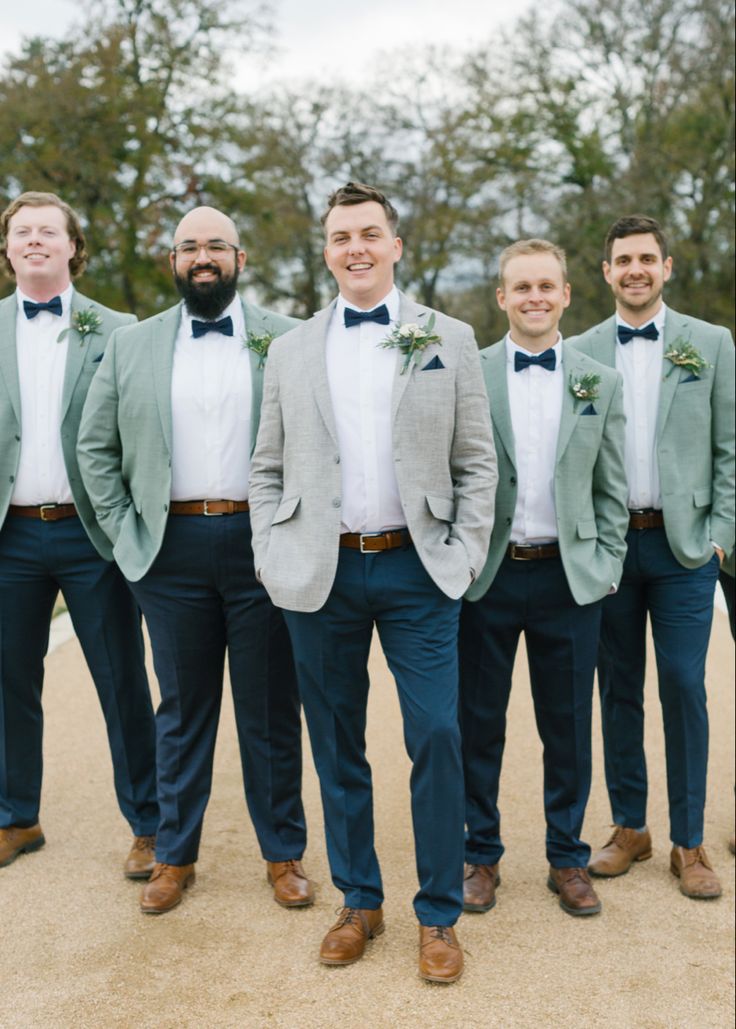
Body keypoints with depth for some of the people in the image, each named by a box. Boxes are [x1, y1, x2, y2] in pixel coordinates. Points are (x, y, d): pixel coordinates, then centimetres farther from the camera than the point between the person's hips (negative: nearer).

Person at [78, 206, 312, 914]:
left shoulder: (289, 340, 3)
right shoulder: (132, 346, 9)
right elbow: (95, 445, 12)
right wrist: (123, 529, 3)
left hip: (263, 544, -1)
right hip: (174, 548, 2)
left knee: (271, 710, 7)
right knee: (183, 709, 11)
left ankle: (284, 855, 22)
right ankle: (174, 856, 25)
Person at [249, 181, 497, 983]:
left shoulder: (449, 340, 5)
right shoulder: (291, 351, 10)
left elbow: (476, 463, 5)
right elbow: (268, 469, 12)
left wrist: (464, 556, -4)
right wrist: (272, 556, 0)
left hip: (417, 572, -1)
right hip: (319, 576, 2)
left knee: (437, 739, -4)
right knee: (337, 746, 10)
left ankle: (438, 915, 13)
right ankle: (359, 901, 27)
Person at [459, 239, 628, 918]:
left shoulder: (601, 384, 7)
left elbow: (611, 490, 8)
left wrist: (608, 567, 1)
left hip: (570, 577, 1)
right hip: (486, 576, -1)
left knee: (569, 728, 9)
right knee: (479, 724, 8)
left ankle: (568, 859, 26)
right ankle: (481, 855, 24)